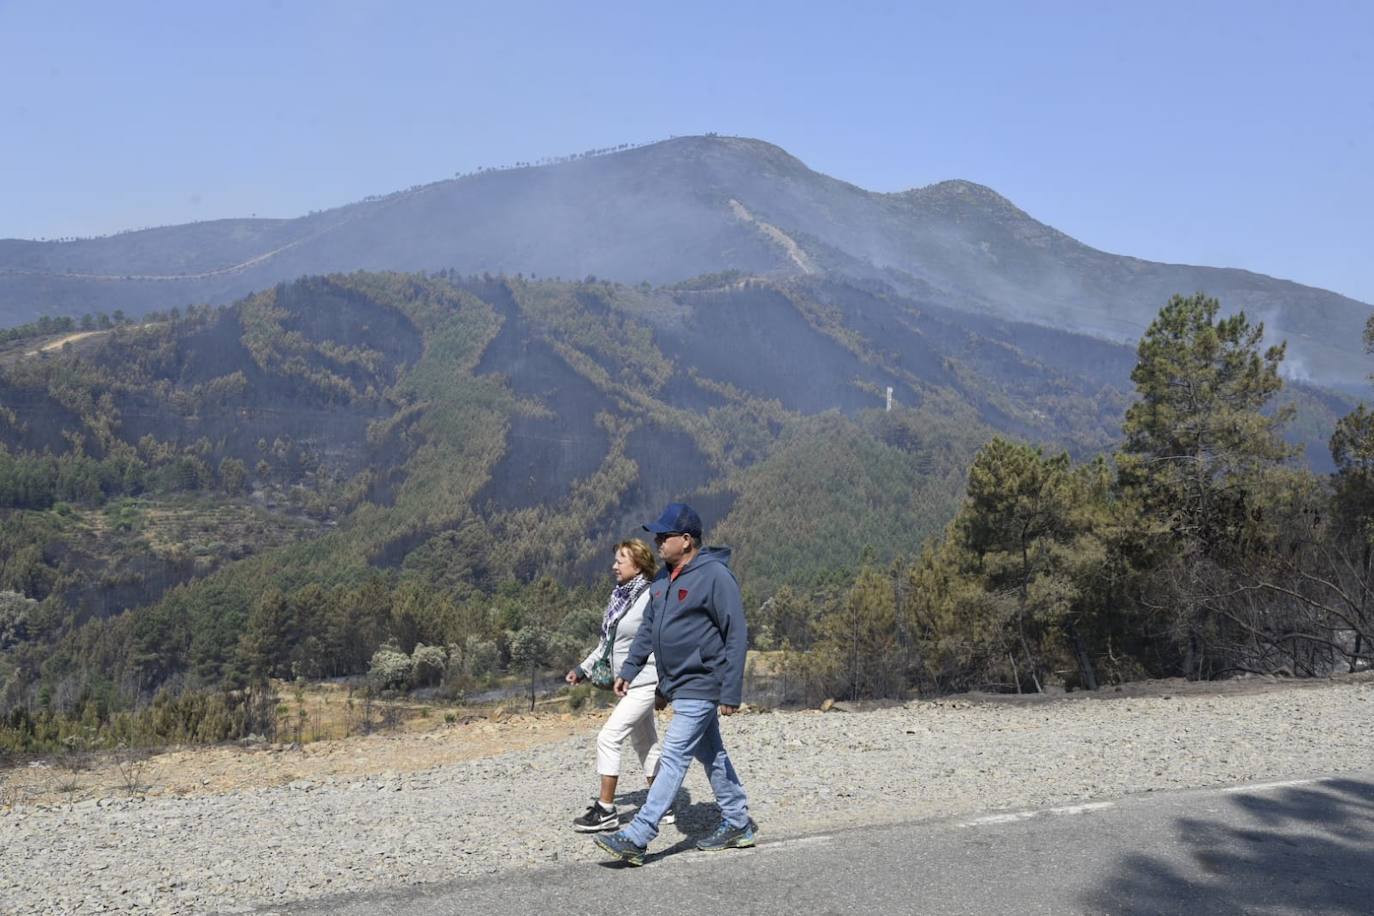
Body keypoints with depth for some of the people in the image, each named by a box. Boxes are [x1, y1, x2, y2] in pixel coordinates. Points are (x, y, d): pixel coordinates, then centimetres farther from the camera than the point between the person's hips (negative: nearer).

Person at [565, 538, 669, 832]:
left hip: (644, 683, -9)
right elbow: (607, 642, 18)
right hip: (628, 684, 9)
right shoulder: (620, 596, 10)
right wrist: (583, 669, 14)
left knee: (608, 738, -12)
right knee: (645, 744, 15)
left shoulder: (651, 598, -16)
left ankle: (606, 810, -4)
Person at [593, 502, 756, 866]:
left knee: (673, 758, -9)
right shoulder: (663, 580, 9)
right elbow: (648, 630, 18)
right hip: (679, 686, 9)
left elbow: (736, 636, -17)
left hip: (701, 687, -9)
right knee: (711, 755, 17)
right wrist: (629, 670, 10)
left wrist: (730, 692, -19)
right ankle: (738, 825, 30)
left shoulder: (715, 576, -17)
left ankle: (637, 838, -9)